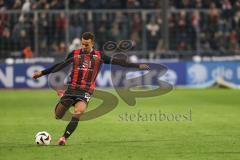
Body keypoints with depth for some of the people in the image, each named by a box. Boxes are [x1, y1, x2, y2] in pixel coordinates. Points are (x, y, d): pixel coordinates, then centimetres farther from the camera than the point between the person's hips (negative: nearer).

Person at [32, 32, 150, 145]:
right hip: (72, 88, 1)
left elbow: (117, 62, 2)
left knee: (78, 111, -30)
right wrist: (42, 73, 10)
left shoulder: (99, 56, 4)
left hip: (86, 91, -1)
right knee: (57, 116, 4)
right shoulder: (75, 54, 4)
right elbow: (60, 66, 11)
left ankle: (64, 137, -23)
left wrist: (138, 66, -2)